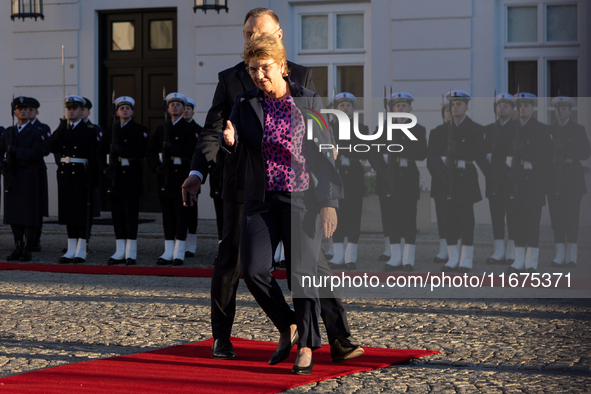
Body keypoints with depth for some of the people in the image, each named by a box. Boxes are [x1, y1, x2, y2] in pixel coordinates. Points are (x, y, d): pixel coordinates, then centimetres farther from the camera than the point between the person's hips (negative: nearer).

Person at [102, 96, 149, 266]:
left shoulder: (139, 130, 2)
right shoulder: (111, 131, 16)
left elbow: (140, 152, -11)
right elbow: (103, 151, 13)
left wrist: (120, 150, -14)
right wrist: (105, 168, -2)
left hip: (131, 176, -4)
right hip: (115, 176, 5)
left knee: (131, 215, -6)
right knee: (117, 214, 4)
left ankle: (131, 253, -3)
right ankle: (120, 252, 9)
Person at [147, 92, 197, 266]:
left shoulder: (189, 129, 1)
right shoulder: (161, 129, 14)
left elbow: (191, 151, -12)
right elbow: (150, 152, 11)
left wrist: (172, 148, -20)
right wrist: (156, 166, -5)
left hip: (181, 175, -4)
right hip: (165, 176, 4)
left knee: (181, 215, -3)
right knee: (167, 215, 5)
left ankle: (179, 253, 0)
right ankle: (168, 252, 7)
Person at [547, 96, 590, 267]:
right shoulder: (550, 130, 13)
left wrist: (565, 149, -14)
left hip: (572, 178, -3)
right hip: (555, 180, 3)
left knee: (571, 216, -6)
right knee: (556, 216, -1)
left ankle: (571, 255, -2)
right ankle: (560, 254, 2)